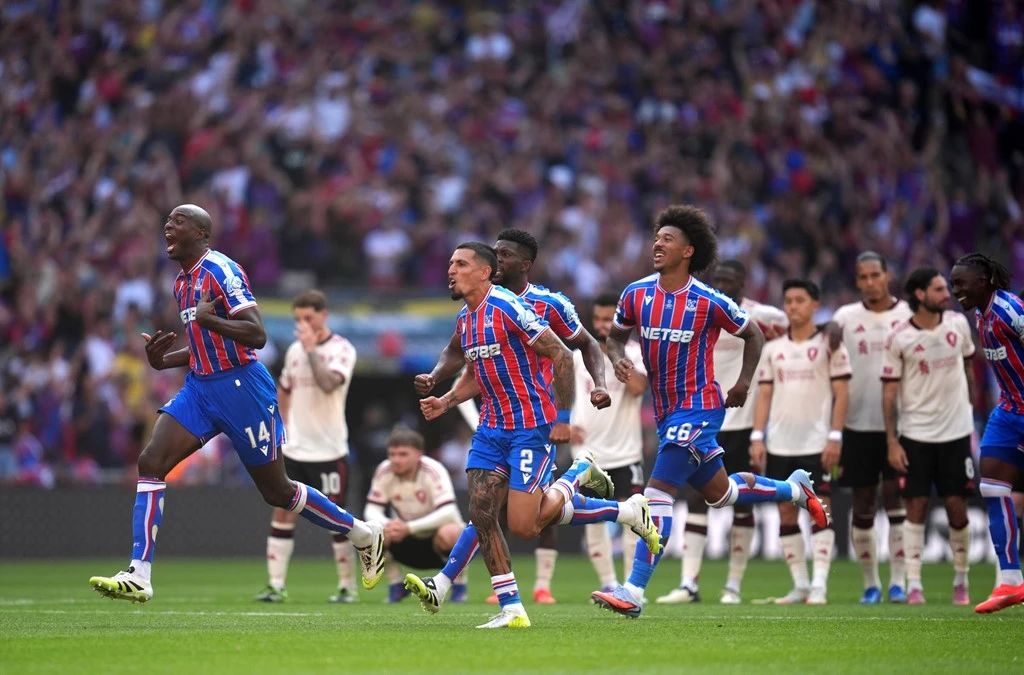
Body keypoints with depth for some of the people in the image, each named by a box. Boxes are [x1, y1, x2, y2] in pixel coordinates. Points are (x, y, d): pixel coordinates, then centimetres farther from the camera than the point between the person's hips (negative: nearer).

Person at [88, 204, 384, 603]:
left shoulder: (219, 270, -15)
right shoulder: (183, 282, 13)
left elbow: (257, 335, -21)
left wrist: (207, 318, -31)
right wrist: (163, 360, 7)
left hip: (240, 387, -8)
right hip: (200, 387, 8)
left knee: (277, 492, 3)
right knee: (150, 461, -11)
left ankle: (364, 535, 24)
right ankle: (138, 577, -15)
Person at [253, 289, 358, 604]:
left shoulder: (341, 350, -9)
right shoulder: (294, 350, 8)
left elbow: (329, 383, -28)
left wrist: (311, 349, -25)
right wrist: (284, 426, 15)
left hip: (329, 451, -5)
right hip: (294, 448, 5)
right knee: (282, 513, 0)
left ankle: (347, 586, 10)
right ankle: (276, 585, 2)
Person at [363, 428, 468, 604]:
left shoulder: (433, 471, -23)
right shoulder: (384, 472, -12)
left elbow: (448, 513, -34)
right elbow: (371, 511, -12)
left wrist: (409, 527, -42)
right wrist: (387, 524, -36)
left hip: (435, 543, -3)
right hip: (408, 543, 4)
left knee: (448, 533, -38)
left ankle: (459, 584, -10)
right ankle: (396, 584, -1)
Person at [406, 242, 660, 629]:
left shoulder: (508, 308, -16)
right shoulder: (464, 320, 10)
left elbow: (561, 356, -15)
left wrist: (563, 419, -16)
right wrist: (446, 402, 7)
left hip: (531, 427, -8)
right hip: (492, 427, 8)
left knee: (523, 525, -10)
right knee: (481, 515, -4)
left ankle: (578, 475, 14)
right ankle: (511, 610, 1)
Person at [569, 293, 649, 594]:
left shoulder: (635, 352, -3)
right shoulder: (578, 357, 6)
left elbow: (637, 388, -20)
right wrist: (566, 423, -7)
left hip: (625, 452, -3)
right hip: (588, 453, 3)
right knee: (593, 519, 4)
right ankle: (608, 584, 14)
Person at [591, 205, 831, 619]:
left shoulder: (709, 302, -13)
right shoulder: (636, 294, -1)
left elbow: (753, 335, 3)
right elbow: (616, 335, 15)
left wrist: (743, 383, -4)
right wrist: (617, 359, -7)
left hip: (697, 408, -7)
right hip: (666, 411, 7)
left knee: (658, 492, -17)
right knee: (718, 493, 20)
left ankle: (634, 591, -19)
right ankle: (795, 489, 46)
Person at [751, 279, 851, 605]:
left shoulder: (829, 344, 0)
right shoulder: (773, 348, 12)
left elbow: (841, 392, -2)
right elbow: (764, 394, 12)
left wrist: (835, 436, -10)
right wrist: (757, 437, 2)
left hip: (817, 443, -4)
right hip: (780, 444, 4)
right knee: (786, 513, 4)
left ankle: (819, 585, -7)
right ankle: (799, 584, 10)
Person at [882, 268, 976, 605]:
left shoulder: (958, 323, 0)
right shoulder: (899, 338, -8)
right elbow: (889, 391, -4)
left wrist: (971, 408, 13)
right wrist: (892, 442, -8)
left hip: (956, 432, 2)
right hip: (915, 434, -2)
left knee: (957, 505, 3)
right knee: (916, 506, -2)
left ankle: (961, 581, 15)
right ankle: (914, 584, 2)